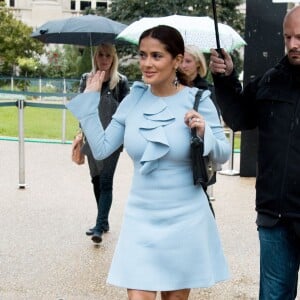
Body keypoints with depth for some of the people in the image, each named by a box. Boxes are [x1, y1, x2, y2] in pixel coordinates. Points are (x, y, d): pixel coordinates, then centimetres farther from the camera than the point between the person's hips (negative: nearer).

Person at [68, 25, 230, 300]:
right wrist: (89, 100, 1)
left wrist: (204, 134, -23)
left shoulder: (197, 100, -9)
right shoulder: (134, 99, 0)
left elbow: (223, 154, -3)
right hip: (140, 218, 2)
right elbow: (101, 149, 2)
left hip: (185, 220, -2)